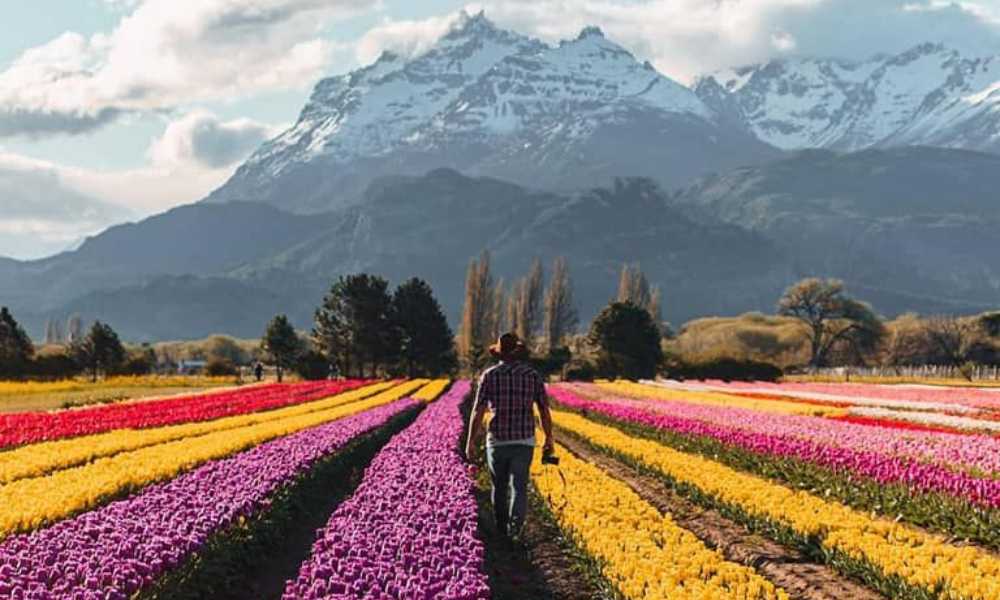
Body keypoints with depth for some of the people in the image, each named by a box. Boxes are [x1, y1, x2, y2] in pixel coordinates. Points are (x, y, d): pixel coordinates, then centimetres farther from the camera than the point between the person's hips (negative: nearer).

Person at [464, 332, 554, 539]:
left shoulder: (489, 375, -3)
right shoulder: (532, 375, 1)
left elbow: (478, 411, -6)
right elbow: (544, 411, 3)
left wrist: (470, 441, 0)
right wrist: (549, 438, 14)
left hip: (497, 441, 0)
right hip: (524, 441, 0)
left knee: (500, 487, 17)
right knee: (519, 488, -3)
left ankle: (501, 530, 30)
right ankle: (515, 528, -26)